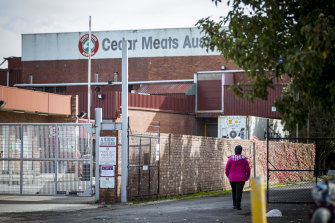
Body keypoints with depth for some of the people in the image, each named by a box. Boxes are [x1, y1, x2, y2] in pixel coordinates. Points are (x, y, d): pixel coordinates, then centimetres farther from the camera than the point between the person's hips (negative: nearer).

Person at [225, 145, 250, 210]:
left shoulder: (231, 159, -6)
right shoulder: (244, 159, -5)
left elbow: (227, 168, -2)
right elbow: (248, 169, -2)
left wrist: (228, 175, 16)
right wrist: (247, 176, 15)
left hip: (232, 178, 1)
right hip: (241, 178, -1)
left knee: (234, 192, 17)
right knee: (239, 192, -2)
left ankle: (234, 205, 16)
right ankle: (238, 206, -9)